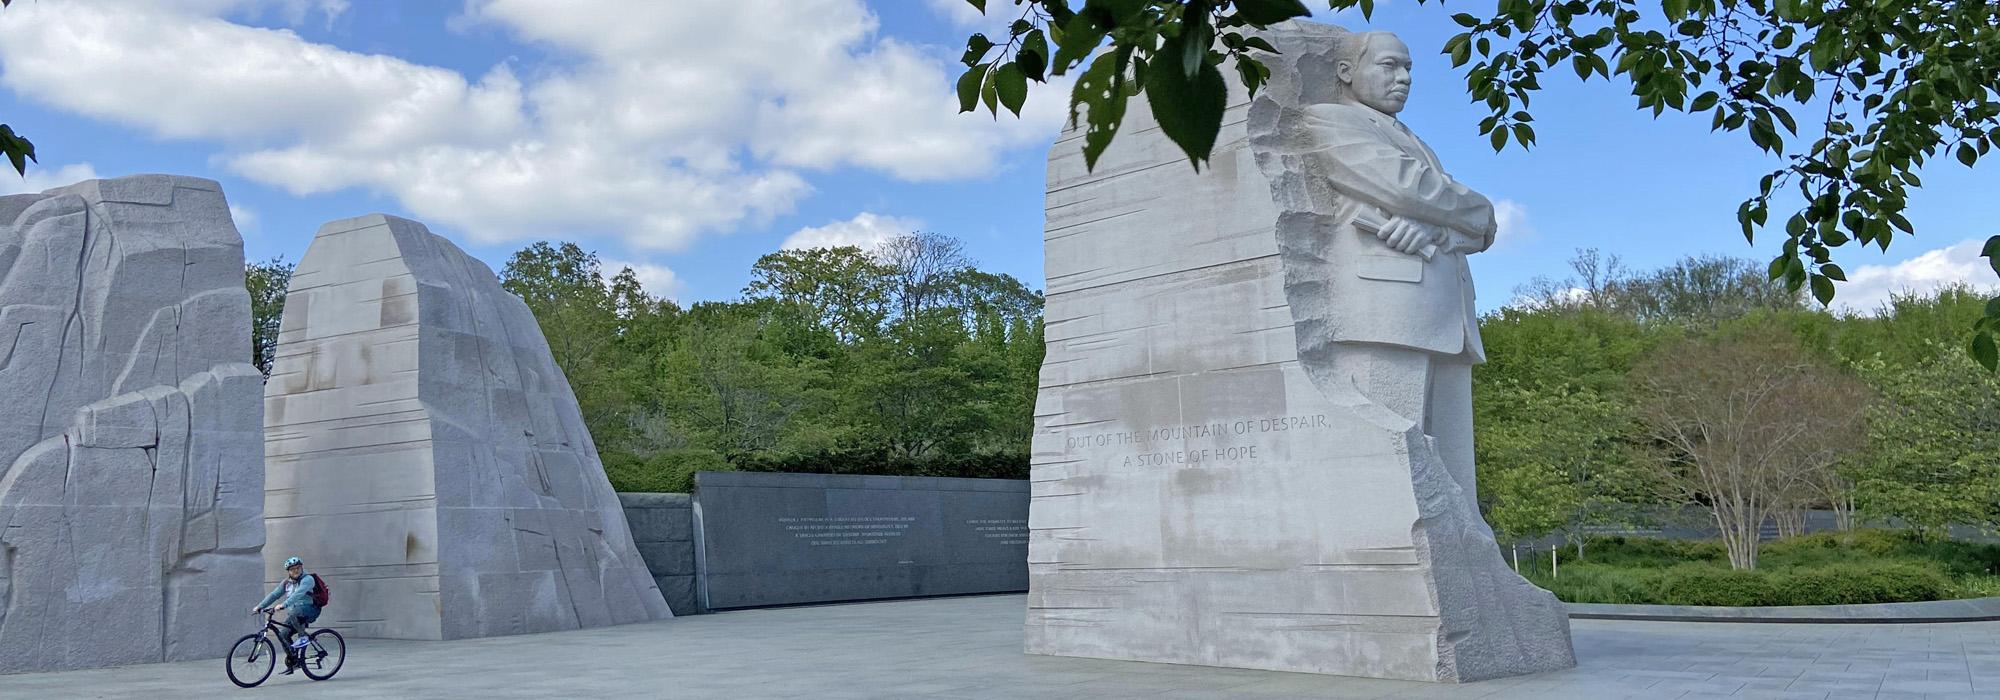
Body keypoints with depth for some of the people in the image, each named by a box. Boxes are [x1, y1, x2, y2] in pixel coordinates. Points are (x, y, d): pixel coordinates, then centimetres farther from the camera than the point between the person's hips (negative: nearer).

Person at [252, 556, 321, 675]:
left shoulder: (307, 579, -11)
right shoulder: (286, 582, 14)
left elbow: (298, 594, -27)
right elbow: (274, 595, 12)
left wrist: (283, 605, -39)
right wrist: (259, 606, -1)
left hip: (310, 610, -7)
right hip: (294, 615, 7)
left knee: (293, 611, -37)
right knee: (283, 633, -8)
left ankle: (303, 635, -17)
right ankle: (291, 662, 4)